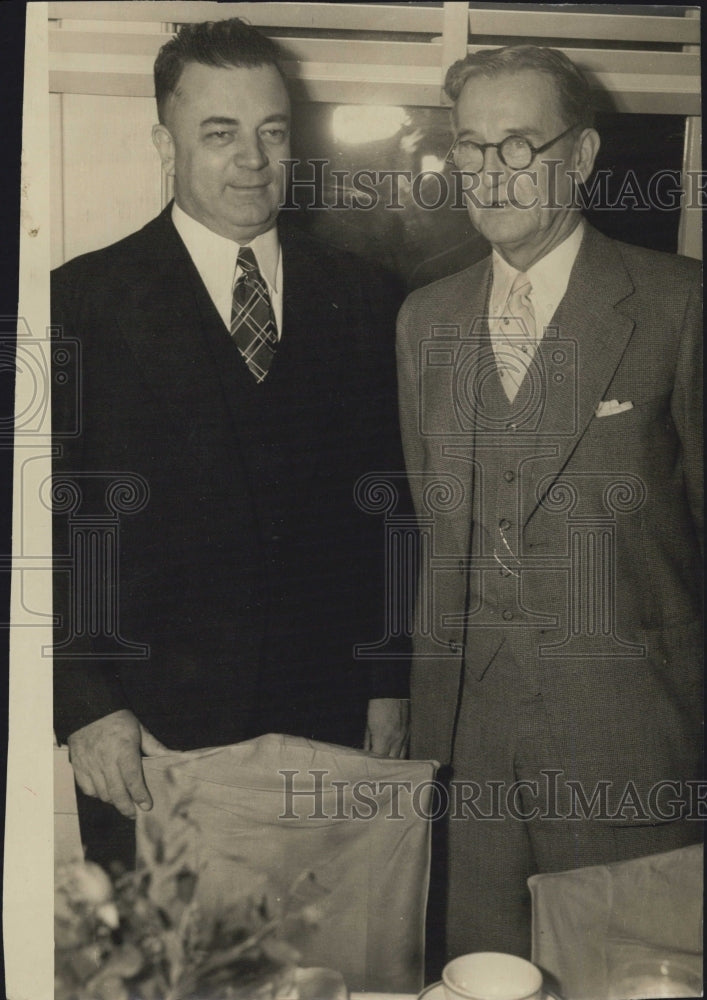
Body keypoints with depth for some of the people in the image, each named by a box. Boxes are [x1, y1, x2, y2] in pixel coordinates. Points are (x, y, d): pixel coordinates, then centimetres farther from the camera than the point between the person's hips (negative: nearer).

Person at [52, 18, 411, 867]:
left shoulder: (362, 300, 6)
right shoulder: (84, 302, -3)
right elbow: (48, 525, -4)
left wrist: (390, 683, 7)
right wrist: (84, 705, -10)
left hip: (330, 722, 3)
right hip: (148, 743, -2)